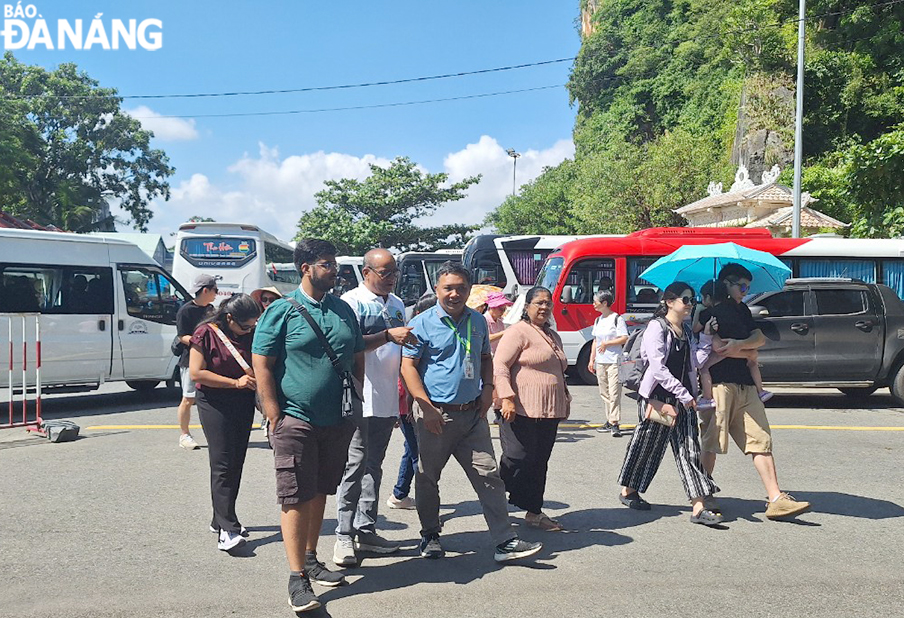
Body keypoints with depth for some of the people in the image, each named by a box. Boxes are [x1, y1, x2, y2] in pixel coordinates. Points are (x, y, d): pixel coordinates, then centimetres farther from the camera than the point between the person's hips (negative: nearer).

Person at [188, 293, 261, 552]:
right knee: (222, 464, -11)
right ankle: (227, 530, -12)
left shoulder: (249, 334, 5)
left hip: (243, 403, 6)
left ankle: (220, 520, 22)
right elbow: (196, 373, -13)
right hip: (214, 403, -6)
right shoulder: (206, 333, -9)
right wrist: (236, 382, -15)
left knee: (235, 464, 9)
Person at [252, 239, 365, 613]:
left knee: (320, 492, 15)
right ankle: (297, 578, 3)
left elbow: (358, 361, 17)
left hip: (337, 421, 5)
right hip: (296, 421, -5)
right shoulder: (282, 311, -6)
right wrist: (275, 417, -12)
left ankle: (311, 559, 29)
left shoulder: (344, 311, 11)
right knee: (296, 498, -3)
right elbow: (261, 364, -8)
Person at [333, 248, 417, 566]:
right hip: (360, 400, -7)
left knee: (373, 467, 12)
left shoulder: (397, 304, 15)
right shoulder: (352, 301, -7)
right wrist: (388, 335, -26)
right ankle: (344, 536, 5)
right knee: (355, 466, -3)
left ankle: (366, 531, 21)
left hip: (387, 401, 7)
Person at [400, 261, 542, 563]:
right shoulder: (423, 323, -7)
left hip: (472, 413, 4)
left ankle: (505, 541, 5)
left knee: (489, 476, 1)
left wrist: (487, 388, 5)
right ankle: (430, 535, 28)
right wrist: (427, 408, -16)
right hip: (435, 414, -4)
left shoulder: (478, 321, 10)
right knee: (427, 478, 10)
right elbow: (408, 366, -9)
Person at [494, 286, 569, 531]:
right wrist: (507, 398, -22)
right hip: (522, 410, -8)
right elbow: (499, 365, -14)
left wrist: (565, 400, 26)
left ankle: (534, 512, 19)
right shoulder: (518, 332, -6)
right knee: (517, 460, -7)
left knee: (539, 463, 11)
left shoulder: (553, 336, 21)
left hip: (549, 412, 8)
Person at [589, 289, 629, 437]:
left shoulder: (617, 319, -6)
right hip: (600, 362, 7)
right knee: (604, 393, 10)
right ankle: (610, 421, 17)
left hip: (614, 362, -7)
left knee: (614, 393, -10)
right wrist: (592, 359, 15)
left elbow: (625, 338, -12)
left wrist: (606, 343, -14)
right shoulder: (598, 320, 15)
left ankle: (615, 423, -11)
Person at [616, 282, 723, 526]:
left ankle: (699, 507, -4)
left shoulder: (686, 331, 14)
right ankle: (628, 491, 26)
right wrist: (684, 394, -19)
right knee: (647, 444, 6)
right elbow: (657, 367, -18)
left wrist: (691, 394, 4)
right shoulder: (657, 327, -10)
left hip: (682, 398, 7)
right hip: (657, 396, -6)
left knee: (690, 448, -1)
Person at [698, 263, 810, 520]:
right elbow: (713, 349, -12)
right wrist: (745, 352, 0)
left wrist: (738, 344, -12)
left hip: (745, 385, 8)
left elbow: (759, 338, 9)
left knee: (761, 441, 2)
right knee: (711, 444, -3)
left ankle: (776, 500, 3)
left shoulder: (742, 310, 23)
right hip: (719, 383, -7)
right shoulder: (709, 311, -2)